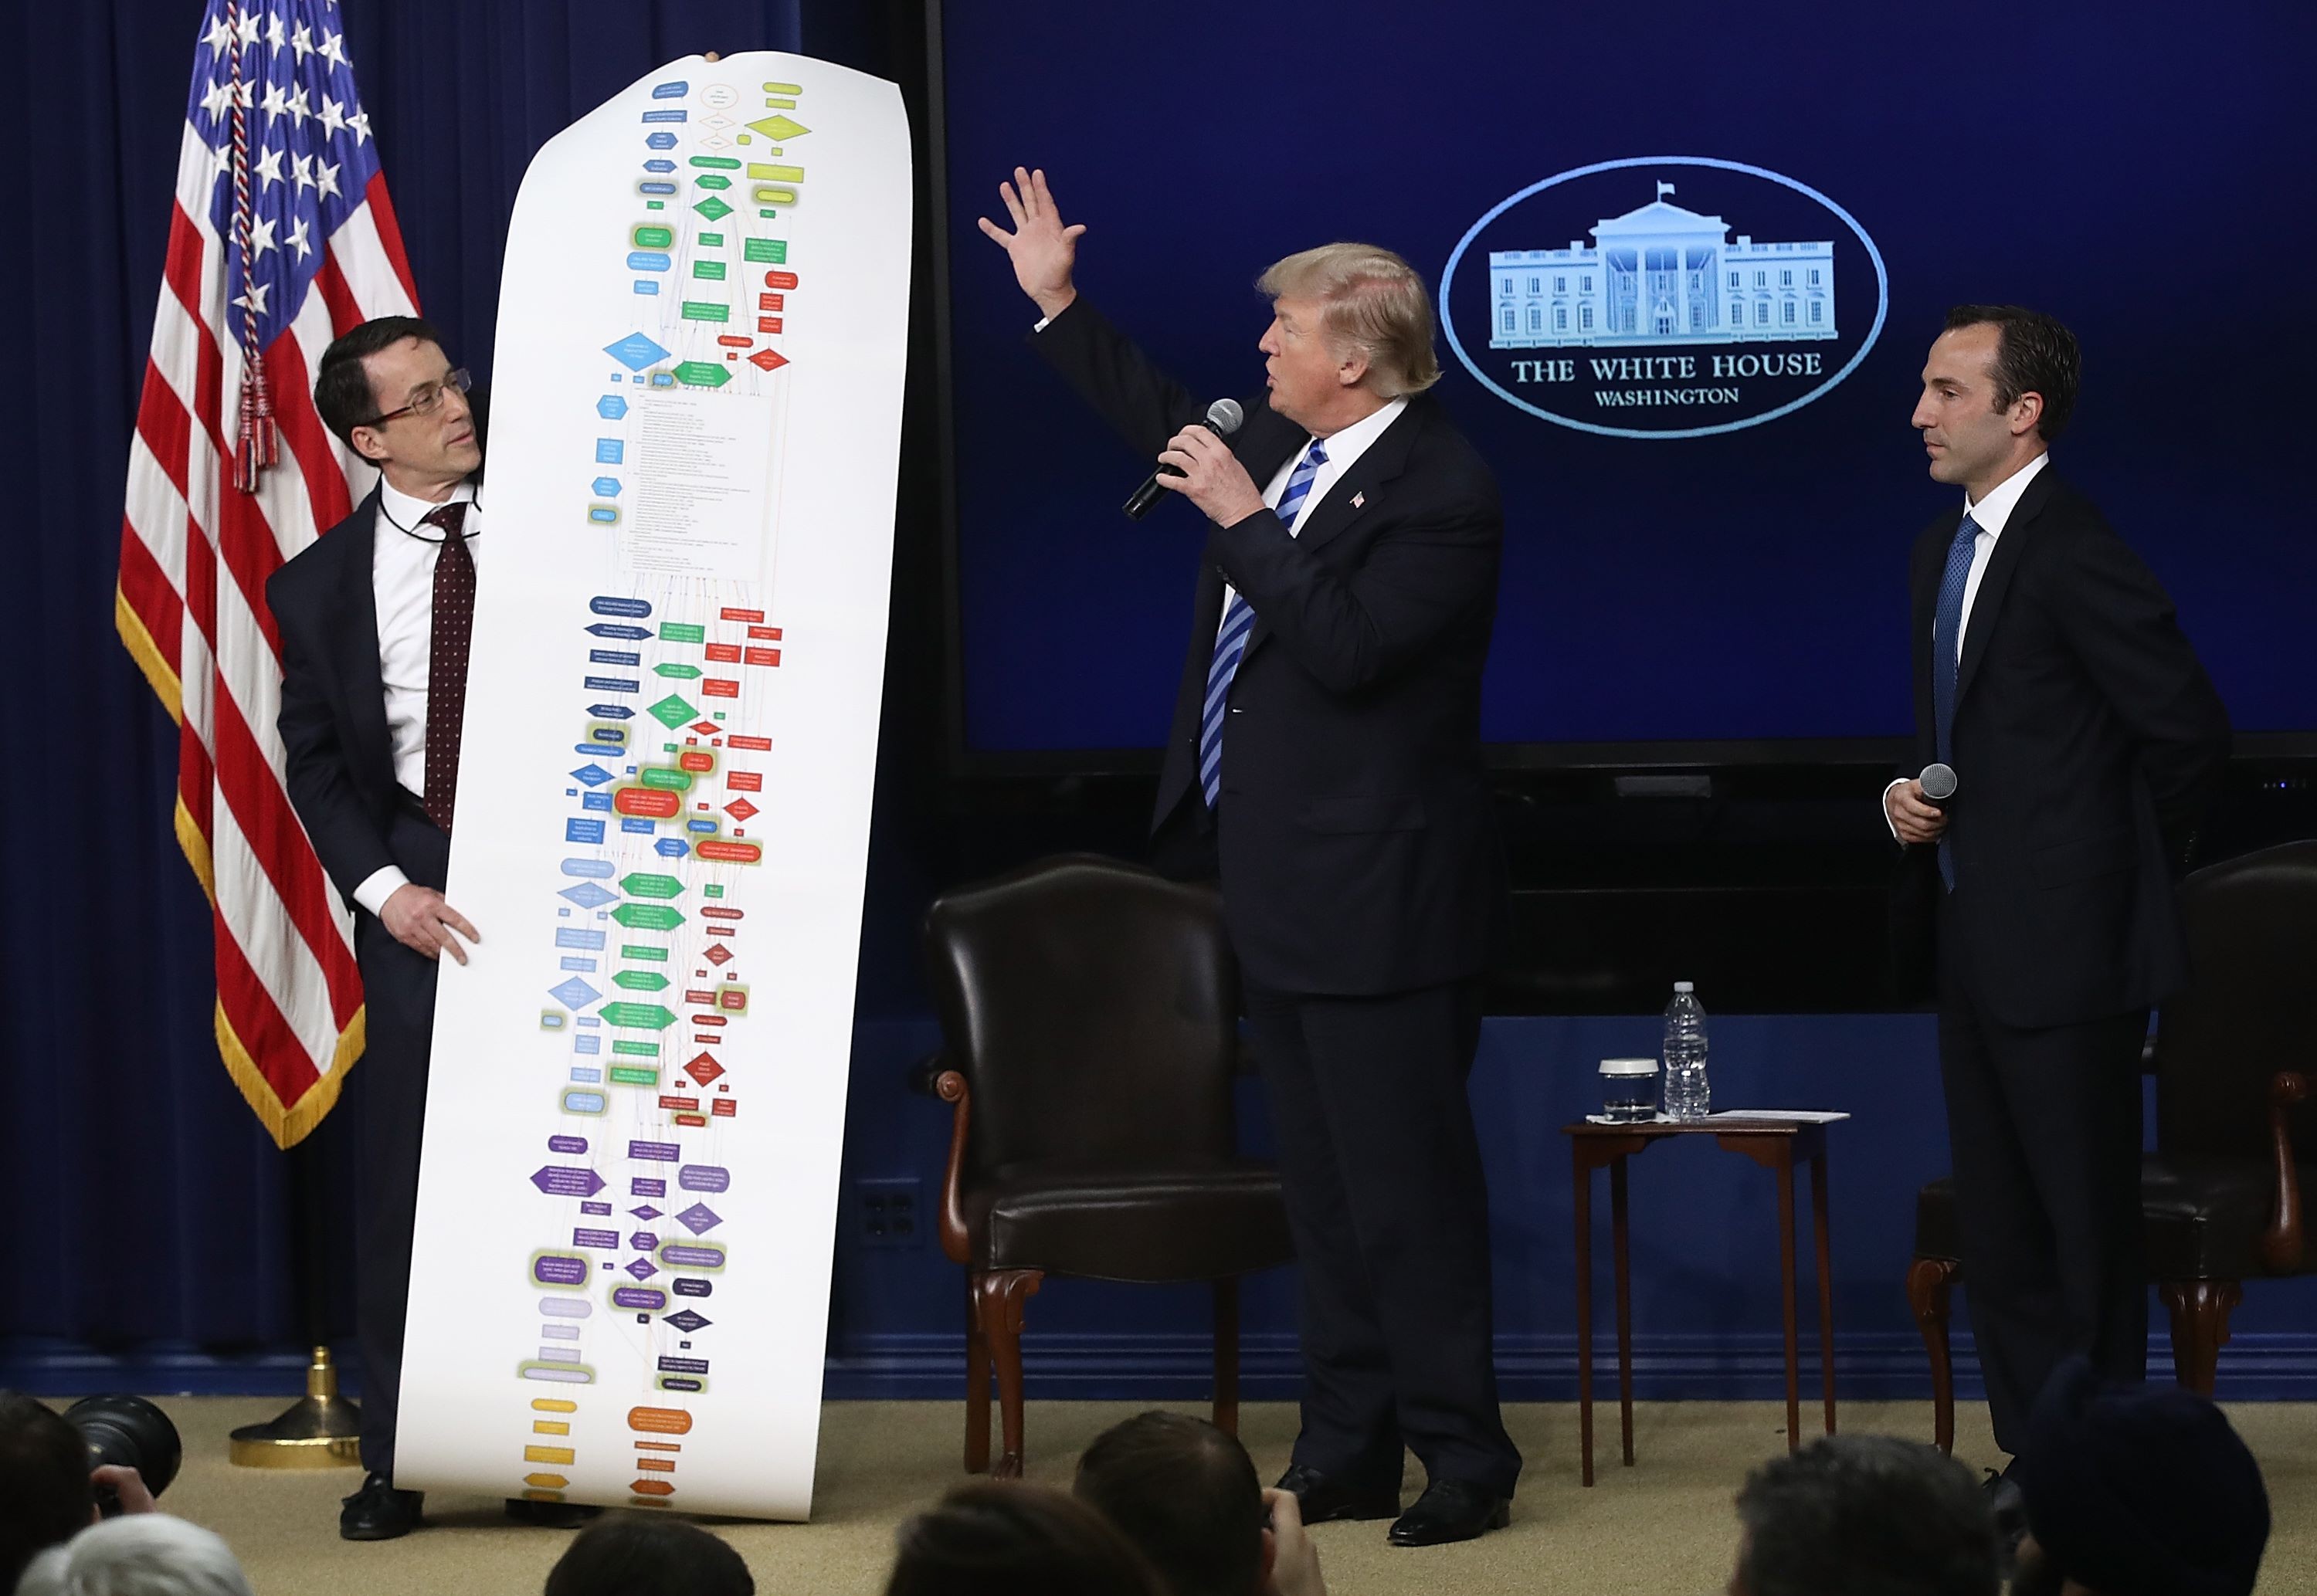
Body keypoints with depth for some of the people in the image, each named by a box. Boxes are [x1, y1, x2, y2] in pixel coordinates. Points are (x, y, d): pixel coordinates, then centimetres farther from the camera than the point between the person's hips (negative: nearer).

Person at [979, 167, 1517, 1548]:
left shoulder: (1442, 492, -18)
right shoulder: (1284, 448, 10)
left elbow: (1348, 646, -28)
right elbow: (1169, 423, 29)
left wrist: (1245, 518, -22)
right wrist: (1058, 306, 29)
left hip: (1379, 901, -10)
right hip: (1286, 888, 10)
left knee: (1406, 1184, -6)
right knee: (1325, 1189, 13)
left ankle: (1464, 1459, 1)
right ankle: (1349, 1454, 20)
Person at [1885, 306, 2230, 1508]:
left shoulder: (2073, 554, -17)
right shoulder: (1944, 550, 13)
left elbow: (2190, 734, -17)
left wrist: (2108, 868, -5)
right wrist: (1917, 799, 3)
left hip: (2063, 946, -10)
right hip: (1976, 939, 10)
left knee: (2086, 1227, -2)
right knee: (1997, 1227, 14)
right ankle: (2034, 1463, 22)